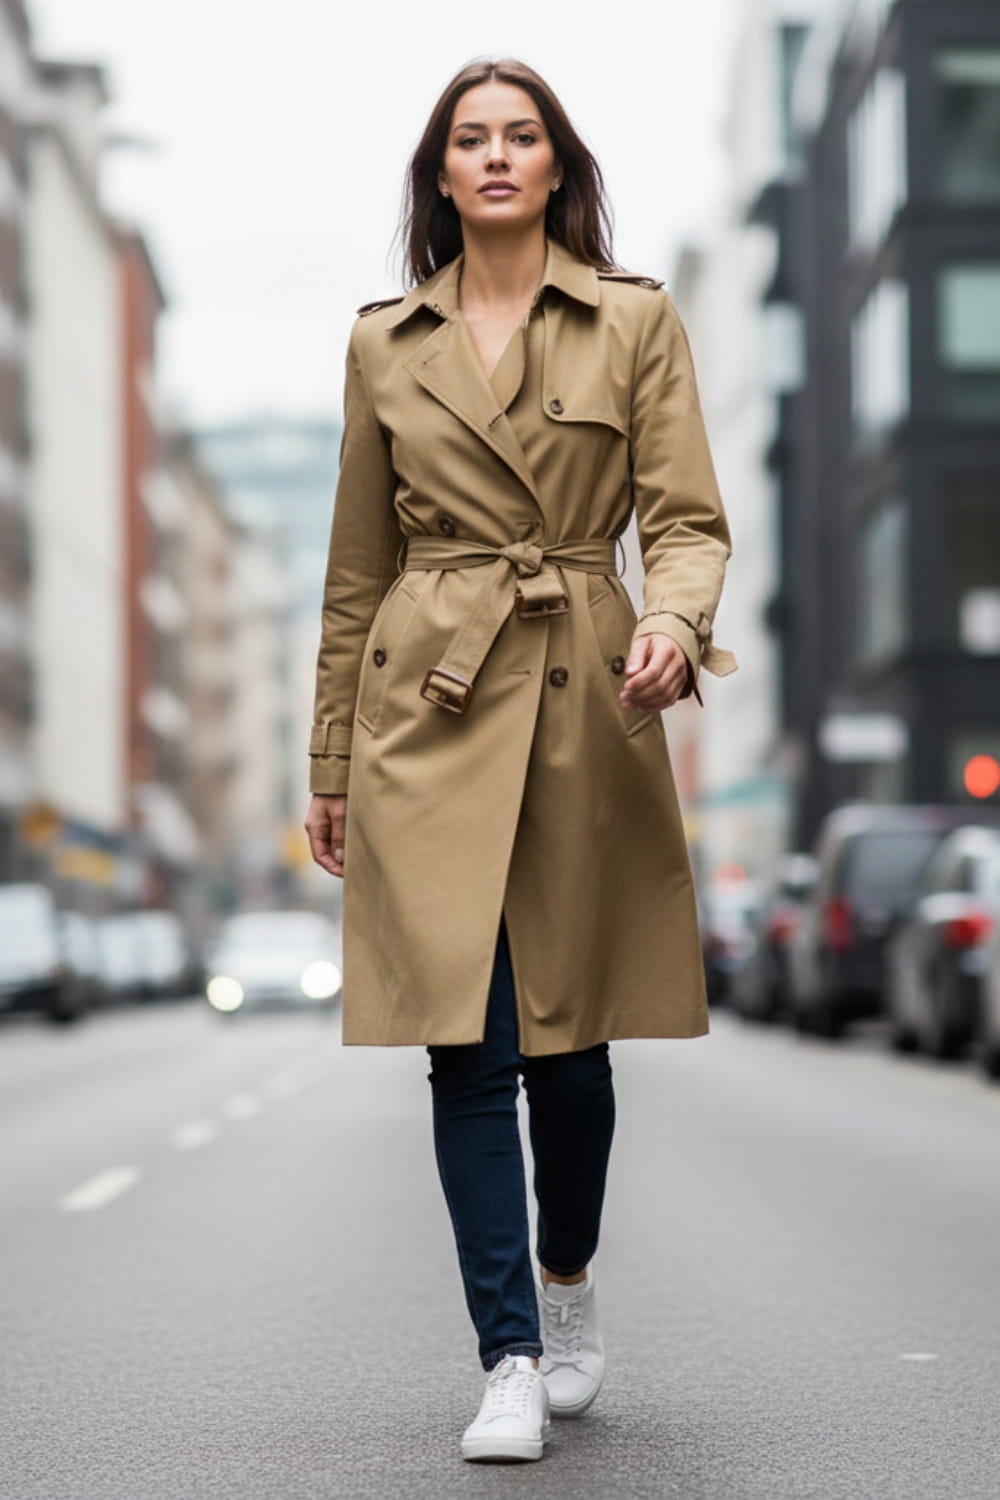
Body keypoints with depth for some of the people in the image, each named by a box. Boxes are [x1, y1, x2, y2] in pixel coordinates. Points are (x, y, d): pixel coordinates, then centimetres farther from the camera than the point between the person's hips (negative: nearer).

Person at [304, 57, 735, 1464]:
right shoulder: (385, 343, 9)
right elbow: (358, 566, 13)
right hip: (430, 710, 1)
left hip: (584, 702, 0)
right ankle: (511, 1360, -2)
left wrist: (674, 623, -24)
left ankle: (568, 1284, 34)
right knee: (468, 1040, -7)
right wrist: (331, 761, 13)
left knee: (568, 1033, 8)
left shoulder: (637, 321, 4)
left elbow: (688, 518, -1)